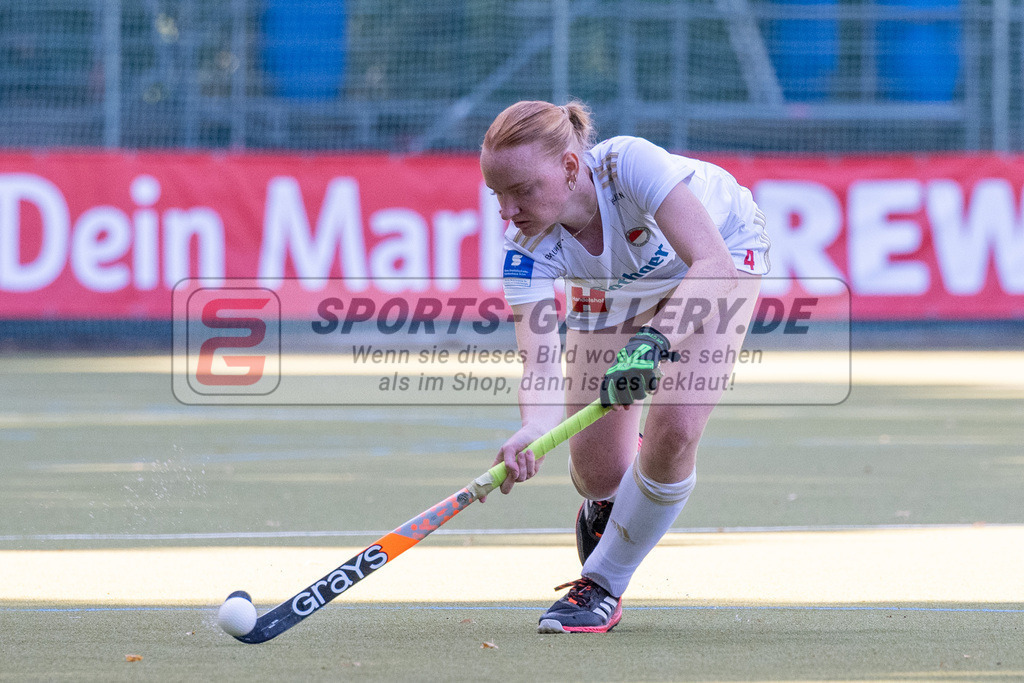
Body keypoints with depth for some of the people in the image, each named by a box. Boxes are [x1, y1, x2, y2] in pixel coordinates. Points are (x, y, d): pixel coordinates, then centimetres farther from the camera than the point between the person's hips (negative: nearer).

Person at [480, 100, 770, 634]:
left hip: (724, 247, -3)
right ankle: (602, 511, 36)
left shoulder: (630, 164, -43)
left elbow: (712, 263, -50)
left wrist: (653, 340, -64)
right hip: (612, 286, 3)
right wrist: (533, 428, -62)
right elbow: (539, 360, -41)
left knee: (672, 434, -22)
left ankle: (603, 585, 1)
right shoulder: (526, 247, -32)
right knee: (596, 474, -5)